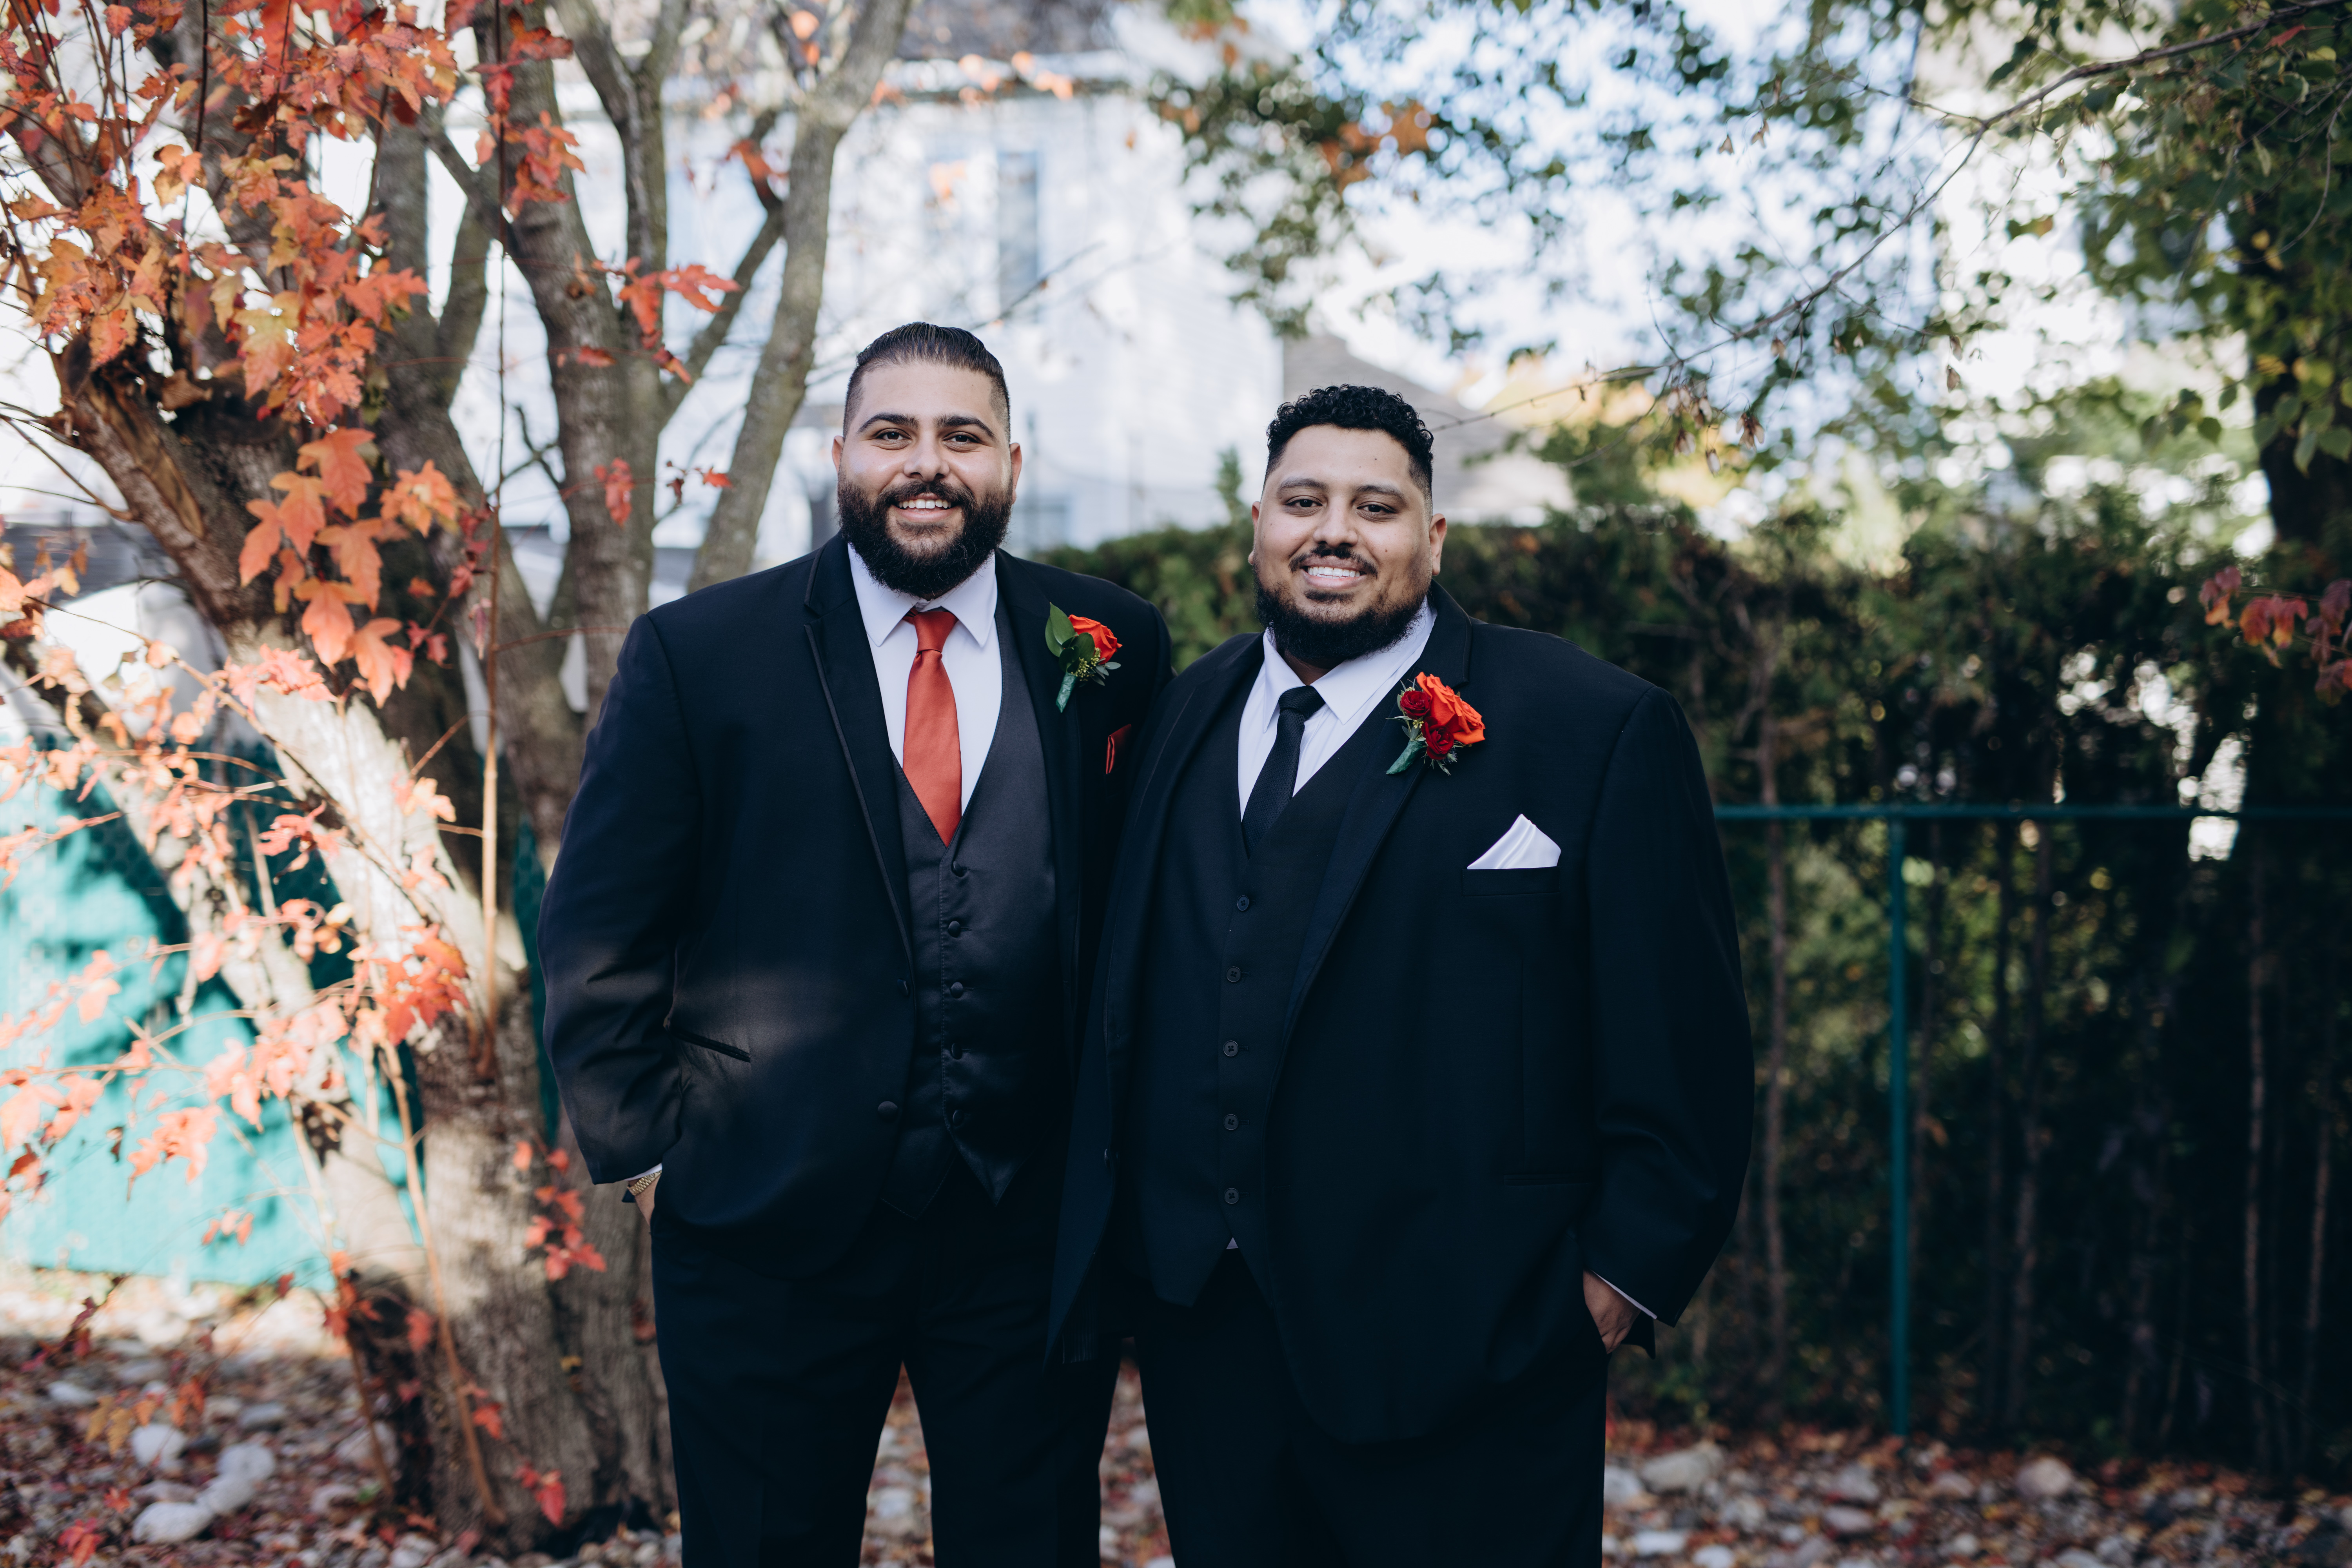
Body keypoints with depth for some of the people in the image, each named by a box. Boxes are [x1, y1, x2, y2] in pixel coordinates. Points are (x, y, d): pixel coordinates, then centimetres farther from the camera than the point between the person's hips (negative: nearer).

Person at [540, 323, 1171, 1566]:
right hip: (768, 1227, -1)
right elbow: (598, 934, 1)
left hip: (1030, 1220, 1)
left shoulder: (1114, 655, 3)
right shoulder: (696, 655, -1)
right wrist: (644, 1149, -2)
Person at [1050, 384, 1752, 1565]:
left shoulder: (1596, 729, -4)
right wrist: (1111, 1247, 12)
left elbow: (1680, 1045, -5)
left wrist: (1627, 1271, -8)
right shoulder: (1182, 720, 13)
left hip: (1457, 1357, -4)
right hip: (1201, 1332, 5)